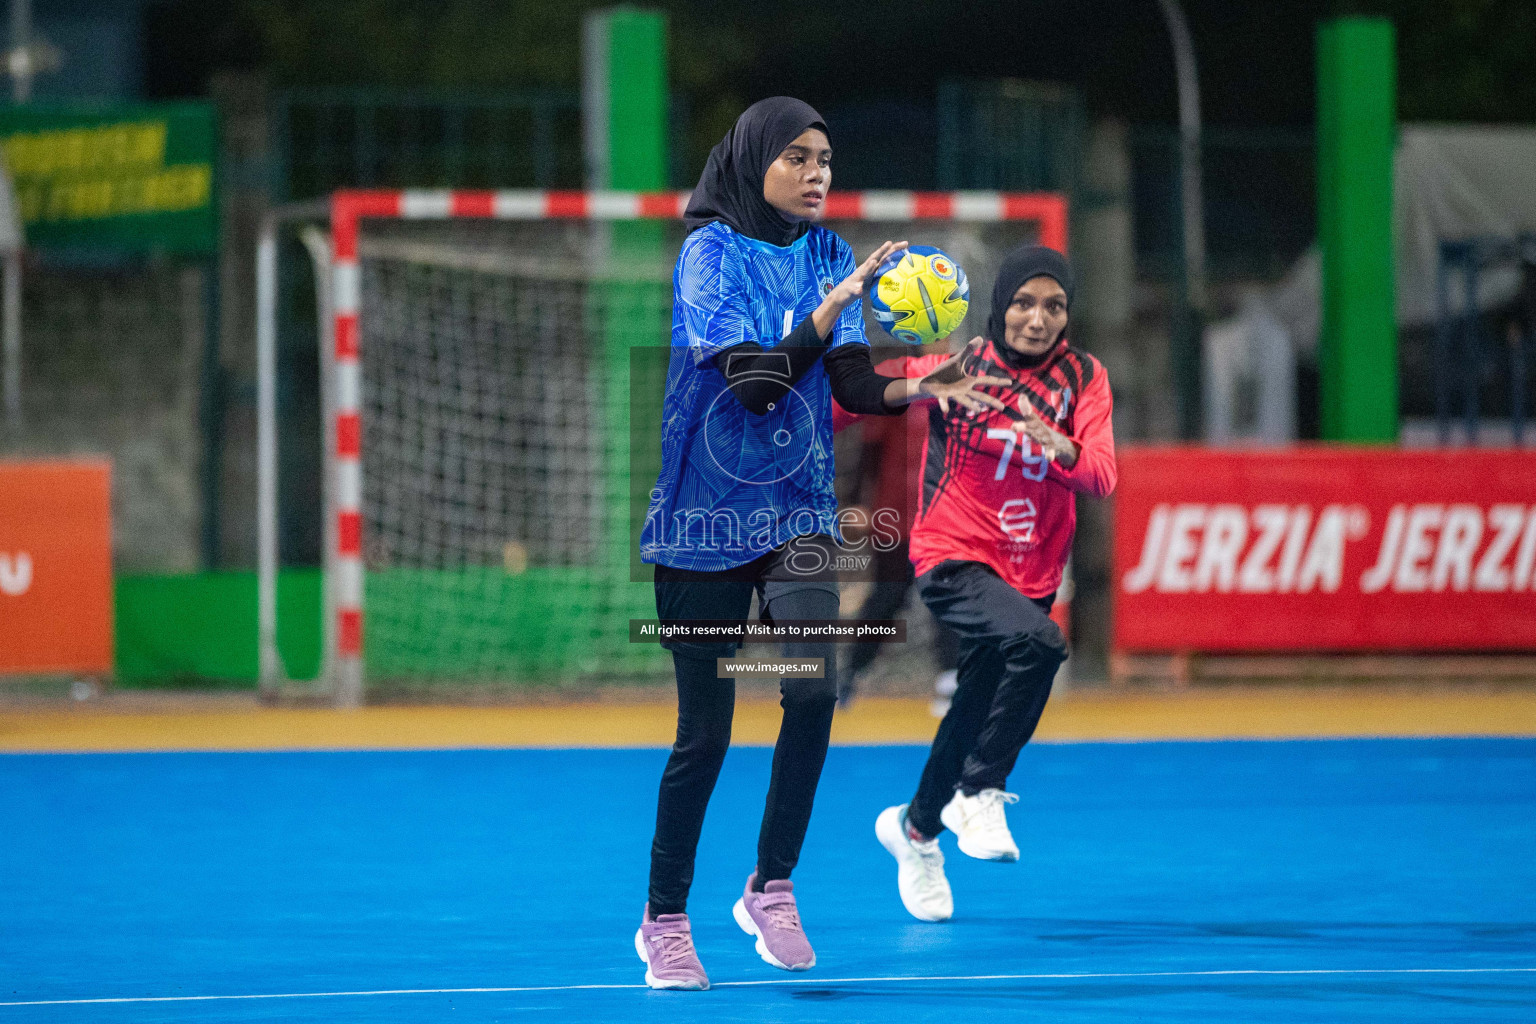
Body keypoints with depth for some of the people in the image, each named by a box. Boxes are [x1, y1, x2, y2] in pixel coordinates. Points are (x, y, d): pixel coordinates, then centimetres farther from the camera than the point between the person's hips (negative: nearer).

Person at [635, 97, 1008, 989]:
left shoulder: (827, 254, 6)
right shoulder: (712, 252, -10)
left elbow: (854, 386, -1)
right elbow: (756, 381, -22)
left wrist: (918, 389, -21)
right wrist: (835, 303, -32)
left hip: (797, 511, 4)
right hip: (707, 515, -4)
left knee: (814, 688, -18)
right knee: (705, 730, 0)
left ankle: (772, 887, -1)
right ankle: (665, 921, 16)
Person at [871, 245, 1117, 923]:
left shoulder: (1083, 378, -1)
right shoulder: (957, 366, -8)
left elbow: (1102, 477, -15)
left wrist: (1063, 449, -36)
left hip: (1031, 576, 5)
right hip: (953, 560, -5)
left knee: (976, 714, 15)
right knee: (1039, 641, -33)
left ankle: (915, 827, 42)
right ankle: (978, 793, -21)